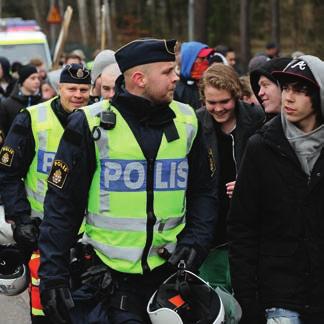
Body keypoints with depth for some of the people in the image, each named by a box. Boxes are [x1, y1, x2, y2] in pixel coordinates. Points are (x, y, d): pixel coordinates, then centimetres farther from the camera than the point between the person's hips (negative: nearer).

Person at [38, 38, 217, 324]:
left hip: (170, 269, 3)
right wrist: (53, 276, -8)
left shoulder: (186, 123, 6)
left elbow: (203, 192, 14)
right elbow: (62, 205, -4)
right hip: (108, 276, -3)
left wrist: (195, 243, -2)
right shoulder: (92, 125, -6)